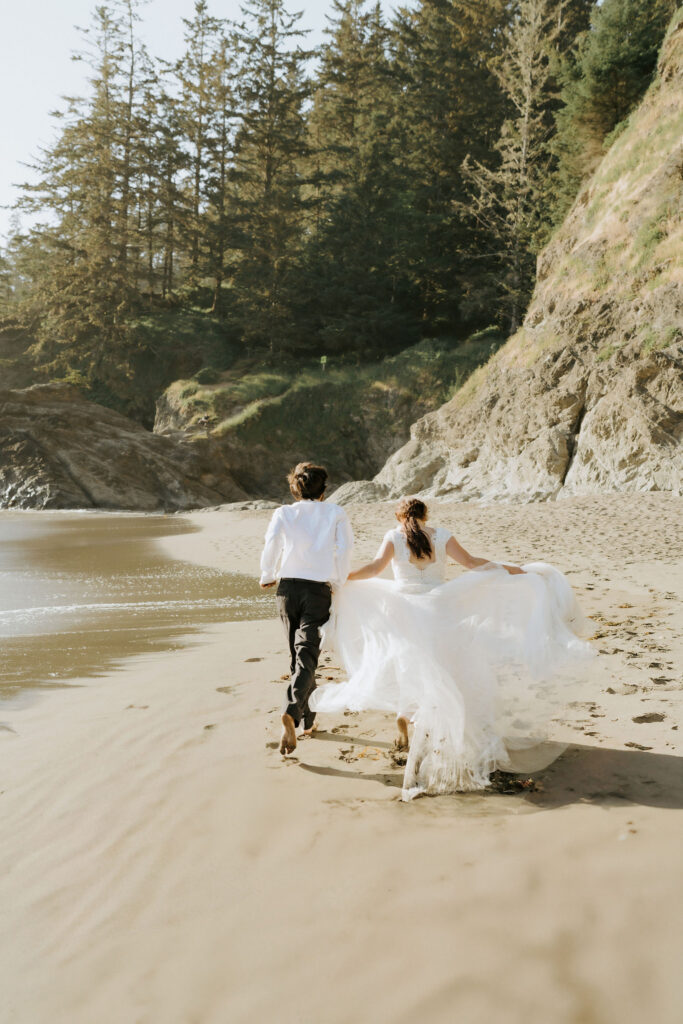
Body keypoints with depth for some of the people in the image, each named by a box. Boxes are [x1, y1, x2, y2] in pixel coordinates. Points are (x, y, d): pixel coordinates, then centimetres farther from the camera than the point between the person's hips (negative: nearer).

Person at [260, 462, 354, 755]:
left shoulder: (284, 513, 7)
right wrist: (338, 583, 7)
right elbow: (345, 549, -3)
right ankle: (291, 713, -30)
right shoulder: (335, 513, 7)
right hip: (319, 590, -2)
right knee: (306, 656, -7)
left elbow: (272, 544, -7)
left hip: (288, 588, 2)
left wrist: (267, 576, 8)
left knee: (297, 655, 17)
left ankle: (309, 720, 26)